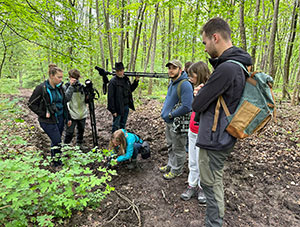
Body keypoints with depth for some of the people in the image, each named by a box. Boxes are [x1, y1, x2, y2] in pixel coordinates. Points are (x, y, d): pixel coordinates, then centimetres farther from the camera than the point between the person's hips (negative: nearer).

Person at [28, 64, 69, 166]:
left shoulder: (60, 87, 4)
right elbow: (31, 104, -8)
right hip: (48, 121, -6)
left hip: (60, 118, 6)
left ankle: (57, 159, 32)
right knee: (57, 141, -4)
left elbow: (64, 103, 13)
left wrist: (67, 117, 14)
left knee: (56, 141, 16)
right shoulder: (41, 88, -14)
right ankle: (56, 163, 15)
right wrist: (44, 114, -13)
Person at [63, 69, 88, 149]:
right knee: (69, 132, -1)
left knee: (81, 130, 17)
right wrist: (71, 86, -25)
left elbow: (86, 100, 7)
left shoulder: (82, 86, 4)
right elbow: (66, 99, -24)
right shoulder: (67, 86, -6)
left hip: (82, 114, 4)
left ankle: (79, 144, 37)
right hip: (72, 115, -4)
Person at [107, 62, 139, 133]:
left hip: (126, 106, 7)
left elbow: (130, 90, 20)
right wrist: (113, 110, -18)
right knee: (116, 126, 4)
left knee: (123, 124, 19)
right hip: (118, 108, -6)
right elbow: (110, 97, -16)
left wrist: (136, 81, 7)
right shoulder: (113, 81, -14)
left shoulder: (126, 79, 6)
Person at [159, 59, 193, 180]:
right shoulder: (172, 82, 7)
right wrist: (164, 110, 10)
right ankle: (171, 165, 42)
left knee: (178, 149, 9)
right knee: (171, 146, 24)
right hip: (168, 121, 9)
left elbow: (187, 107, -30)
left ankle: (176, 170, 26)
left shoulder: (185, 85, -23)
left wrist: (171, 114, -20)